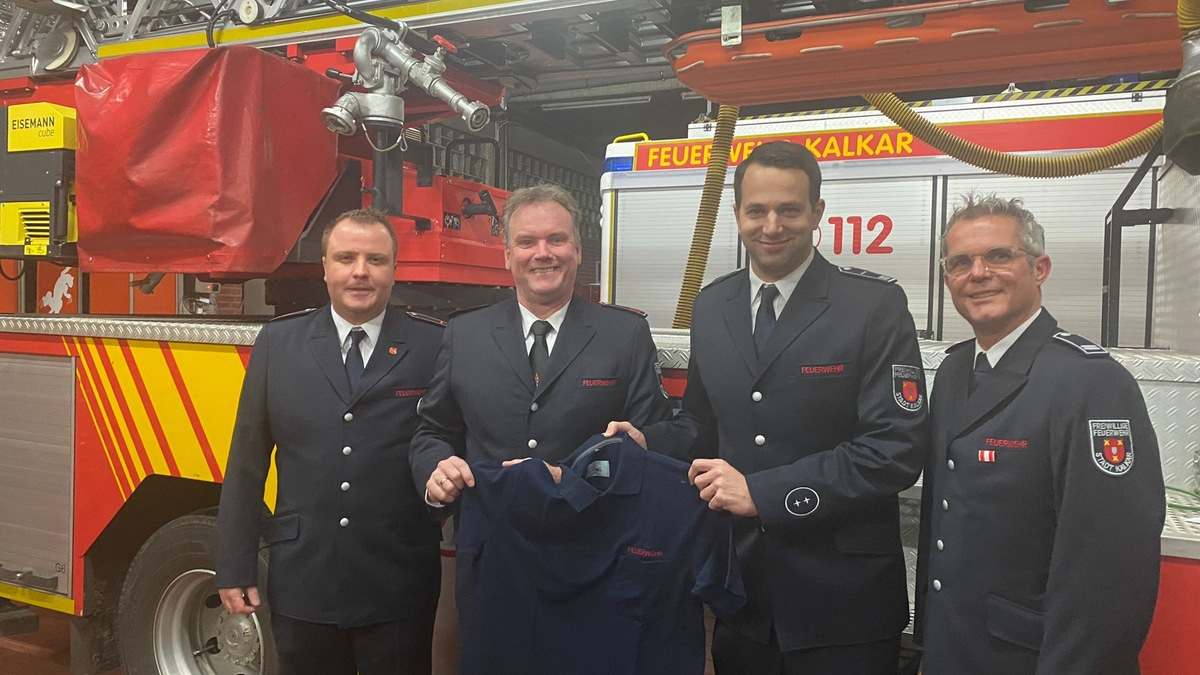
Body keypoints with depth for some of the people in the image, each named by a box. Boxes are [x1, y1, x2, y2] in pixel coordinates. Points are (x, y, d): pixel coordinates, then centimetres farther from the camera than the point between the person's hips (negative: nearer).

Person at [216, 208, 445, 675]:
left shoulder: (436, 346, -5)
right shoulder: (277, 343, 3)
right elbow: (247, 462, 4)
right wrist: (234, 568, 4)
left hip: (399, 588, -2)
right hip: (302, 583, 2)